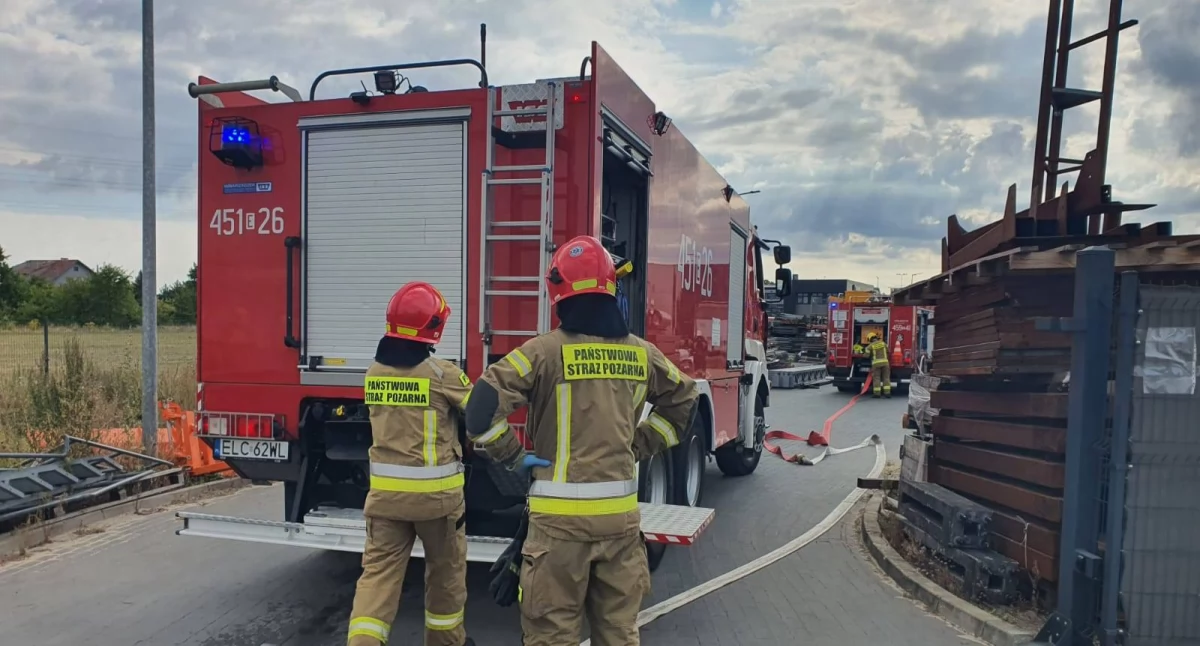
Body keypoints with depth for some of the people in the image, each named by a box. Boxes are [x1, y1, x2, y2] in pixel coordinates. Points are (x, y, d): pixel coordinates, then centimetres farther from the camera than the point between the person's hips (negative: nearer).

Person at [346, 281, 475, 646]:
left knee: (379, 571, 7)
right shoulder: (442, 373, -13)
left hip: (385, 489, 4)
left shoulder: (374, 371, 4)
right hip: (435, 490, -4)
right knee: (446, 569, 16)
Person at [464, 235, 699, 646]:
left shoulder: (544, 351, -10)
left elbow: (483, 406, -17)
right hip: (621, 513, 4)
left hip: (561, 515, -4)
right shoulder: (641, 354, 5)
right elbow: (683, 399, 19)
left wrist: (512, 457, -4)